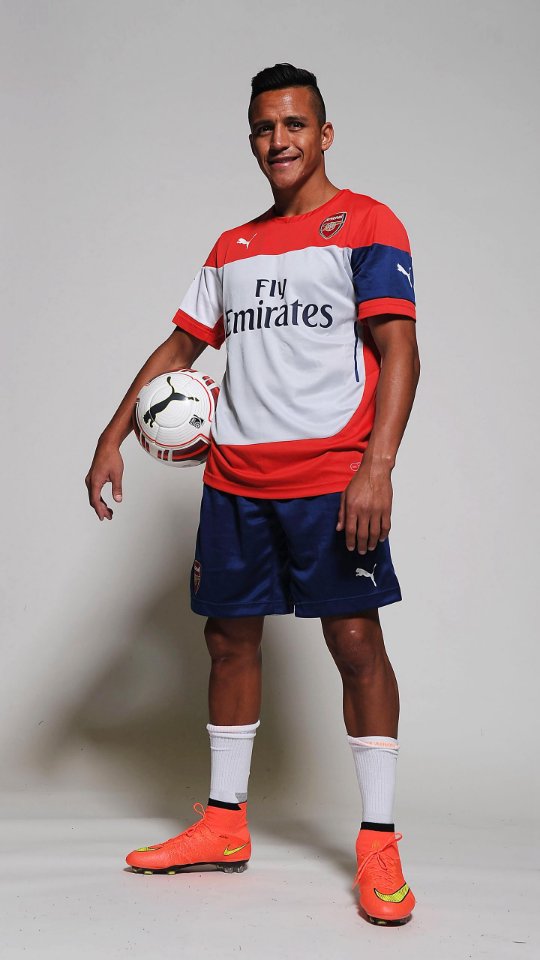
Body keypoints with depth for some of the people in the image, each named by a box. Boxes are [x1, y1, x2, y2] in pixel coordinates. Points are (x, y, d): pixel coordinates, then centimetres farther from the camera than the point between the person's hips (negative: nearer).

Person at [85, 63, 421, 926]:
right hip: (234, 479, 6)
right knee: (230, 636, 8)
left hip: (331, 476, -6)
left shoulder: (366, 225, 0)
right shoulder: (232, 249, 18)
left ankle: (378, 841, 2)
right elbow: (181, 346, 20)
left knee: (355, 639, -7)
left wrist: (377, 466, -22)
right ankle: (224, 824, 21)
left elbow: (398, 348, -10)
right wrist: (114, 437, 10)